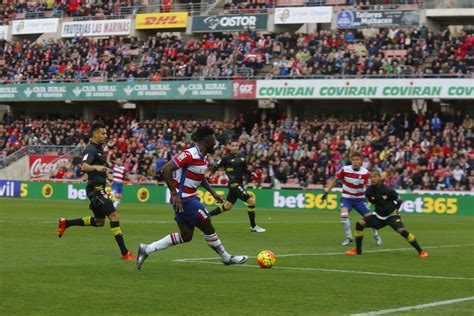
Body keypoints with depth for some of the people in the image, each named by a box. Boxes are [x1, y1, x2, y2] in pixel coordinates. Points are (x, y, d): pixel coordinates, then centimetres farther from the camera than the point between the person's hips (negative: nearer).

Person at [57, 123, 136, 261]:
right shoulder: (90, 149, -14)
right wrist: (96, 167, -47)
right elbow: (84, 167, -31)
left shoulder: (99, 149, 15)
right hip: (95, 189, -10)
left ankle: (65, 223, 26)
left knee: (99, 221, 18)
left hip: (99, 189, 10)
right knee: (114, 216, -15)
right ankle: (124, 253, -16)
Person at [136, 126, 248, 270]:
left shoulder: (202, 157, 8)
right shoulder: (190, 154, -21)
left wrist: (213, 193, 19)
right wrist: (175, 194, -25)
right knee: (208, 227, 2)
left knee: (186, 236, 11)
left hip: (190, 198, 10)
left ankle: (147, 249, 13)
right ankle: (226, 258, 19)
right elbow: (166, 169, -25)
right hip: (183, 199, -10)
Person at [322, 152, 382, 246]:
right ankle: (349, 237, -11)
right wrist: (327, 192, -4)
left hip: (360, 198, 1)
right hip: (346, 197, -1)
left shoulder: (365, 172, -12)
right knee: (344, 214, -25)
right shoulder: (344, 170, -13)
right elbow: (335, 180, -1)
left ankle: (376, 236, 24)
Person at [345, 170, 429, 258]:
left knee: (402, 230, -27)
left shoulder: (388, 190, -23)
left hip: (391, 215, -5)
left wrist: (394, 208, -9)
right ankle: (358, 250, 4)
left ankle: (420, 251, -17)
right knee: (360, 223, -10)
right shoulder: (369, 191, -11)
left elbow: (399, 201, -8)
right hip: (379, 215, 5)